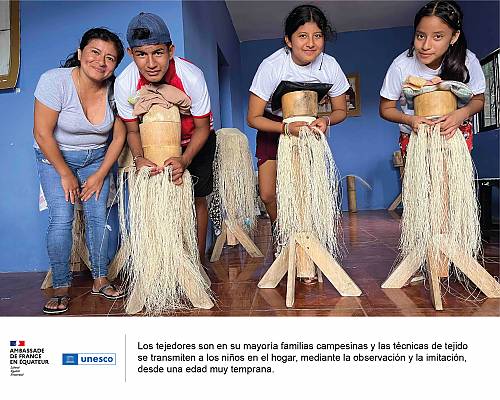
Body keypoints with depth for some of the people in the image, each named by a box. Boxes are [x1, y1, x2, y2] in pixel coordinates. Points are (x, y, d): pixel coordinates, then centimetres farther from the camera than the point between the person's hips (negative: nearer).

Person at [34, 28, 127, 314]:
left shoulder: (114, 89, -15)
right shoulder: (55, 81, -22)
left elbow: (119, 136, -5)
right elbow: (42, 134, -18)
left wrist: (100, 175, -6)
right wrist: (66, 174, -13)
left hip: (97, 158, 2)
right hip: (55, 157, -2)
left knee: (98, 217, -5)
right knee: (61, 219, -12)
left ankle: (101, 280, 10)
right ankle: (61, 288, 2)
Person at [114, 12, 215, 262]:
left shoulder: (191, 76, -33)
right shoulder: (124, 83, -27)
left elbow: (202, 127, -20)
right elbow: (132, 130, -12)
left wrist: (184, 161, -34)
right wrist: (138, 158, -31)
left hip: (194, 141, -1)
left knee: (196, 199, 0)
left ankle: (198, 262, 17)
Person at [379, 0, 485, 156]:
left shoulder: (468, 61, -18)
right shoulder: (401, 65, -23)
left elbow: (478, 99, -2)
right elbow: (386, 109, -12)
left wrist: (463, 113, -26)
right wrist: (409, 120, -32)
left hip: (456, 131, 1)